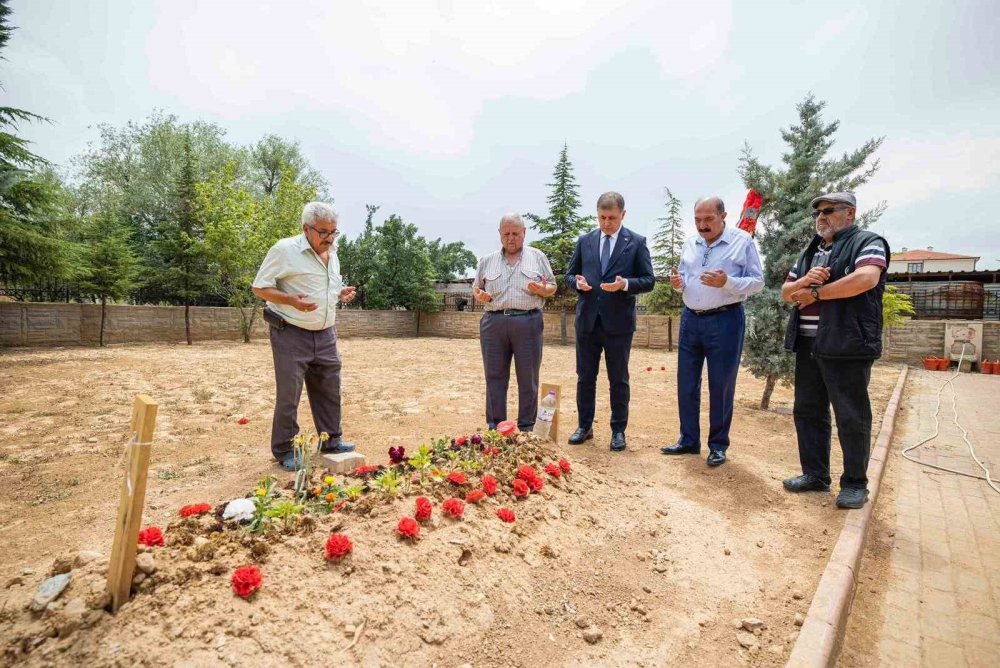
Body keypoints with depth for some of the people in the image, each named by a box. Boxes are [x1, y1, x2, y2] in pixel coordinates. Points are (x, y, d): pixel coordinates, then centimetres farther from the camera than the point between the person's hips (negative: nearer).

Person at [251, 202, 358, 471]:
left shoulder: (332, 254, 9)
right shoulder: (284, 249, -13)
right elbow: (260, 287, -10)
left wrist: (341, 294, 2)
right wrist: (291, 300, -26)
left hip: (325, 335, 7)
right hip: (291, 335, -7)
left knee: (329, 390, 13)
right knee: (288, 395, 2)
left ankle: (331, 441, 28)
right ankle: (284, 451, 17)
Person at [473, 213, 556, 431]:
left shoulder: (537, 256, 9)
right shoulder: (487, 260, 13)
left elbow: (552, 287, 9)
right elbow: (476, 288, 17)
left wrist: (542, 290, -13)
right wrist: (479, 296, -6)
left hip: (528, 323, -1)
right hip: (493, 323, 2)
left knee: (528, 379, 3)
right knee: (495, 377, 6)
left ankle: (527, 429, 15)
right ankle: (495, 427, 17)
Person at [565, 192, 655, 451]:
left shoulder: (637, 242, 1)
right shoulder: (584, 241, 8)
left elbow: (648, 280, -1)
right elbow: (569, 274, 13)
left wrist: (625, 284, -20)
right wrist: (578, 282, -10)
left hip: (619, 322, -2)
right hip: (587, 320, 3)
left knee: (619, 379, 7)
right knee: (585, 377, 10)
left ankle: (618, 430, 21)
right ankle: (585, 426, 24)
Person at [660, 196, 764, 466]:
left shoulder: (742, 241, -5)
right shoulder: (690, 244, 10)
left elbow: (757, 282, -6)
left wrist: (727, 282, -24)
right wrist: (678, 282, -4)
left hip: (725, 320, -5)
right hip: (690, 319, 5)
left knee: (721, 386, 4)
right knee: (686, 383, 9)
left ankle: (718, 445, 19)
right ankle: (688, 440, 23)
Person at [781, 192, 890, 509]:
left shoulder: (867, 242, -1)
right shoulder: (810, 251, 19)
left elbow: (866, 278, -21)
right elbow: (786, 292, 17)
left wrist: (815, 293, -11)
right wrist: (804, 282, -5)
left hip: (846, 345, -7)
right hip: (808, 346, 7)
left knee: (852, 417, 2)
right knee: (807, 412, 11)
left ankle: (855, 483, 16)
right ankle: (815, 474, 23)